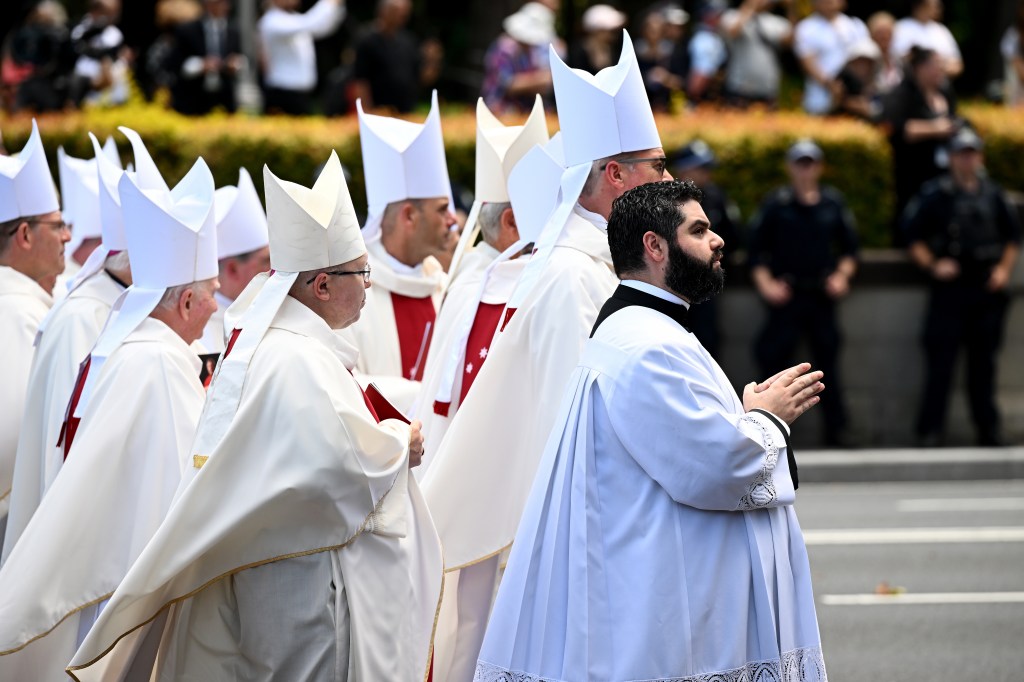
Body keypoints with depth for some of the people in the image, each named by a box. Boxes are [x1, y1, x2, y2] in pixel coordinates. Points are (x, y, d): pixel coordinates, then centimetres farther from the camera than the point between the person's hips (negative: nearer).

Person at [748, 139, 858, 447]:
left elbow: (849, 248, 15)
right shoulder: (776, 203, 0)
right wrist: (765, 284, -9)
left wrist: (842, 275, 0)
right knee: (774, 359, -4)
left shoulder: (833, 203, 7)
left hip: (822, 294, 2)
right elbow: (757, 250, 2)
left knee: (828, 360, 5)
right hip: (785, 295, -2)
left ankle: (836, 430, 10)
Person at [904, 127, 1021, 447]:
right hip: (949, 288, -3)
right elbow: (915, 239, 1)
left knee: (983, 361, 9)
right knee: (941, 361, -5)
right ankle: (930, 429, -2)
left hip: (986, 288, 3)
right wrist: (932, 265, -12)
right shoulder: (935, 195, -1)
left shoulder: (993, 195, 9)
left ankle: (988, 427, 16)